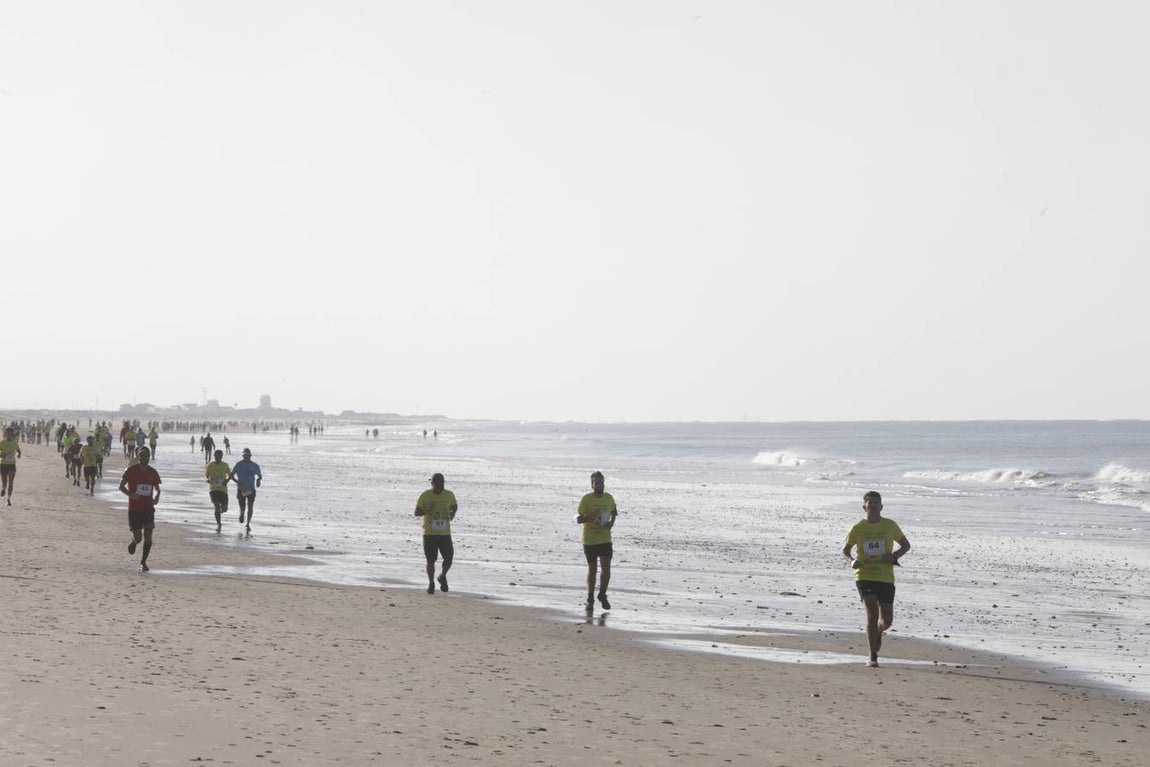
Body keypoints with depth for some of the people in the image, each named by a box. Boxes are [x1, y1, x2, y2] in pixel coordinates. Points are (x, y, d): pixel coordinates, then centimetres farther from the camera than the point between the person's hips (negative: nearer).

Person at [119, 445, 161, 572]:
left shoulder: (153, 473, 5)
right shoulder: (130, 471, -5)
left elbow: (157, 489, 16)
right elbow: (121, 486, -2)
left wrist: (156, 497, -6)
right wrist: (131, 494, -20)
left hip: (148, 508, 2)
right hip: (134, 508, -2)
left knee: (148, 538, -5)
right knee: (138, 537, -5)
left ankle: (143, 562, 8)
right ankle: (134, 542, 32)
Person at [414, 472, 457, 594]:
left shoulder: (449, 495, 3)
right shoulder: (425, 496, -5)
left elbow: (454, 506, 22)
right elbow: (416, 512, -3)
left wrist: (452, 513, -2)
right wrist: (426, 510, -24)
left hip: (445, 533, 2)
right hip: (429, 534, -2)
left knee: (449, 559, -3)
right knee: (430, 561, 2)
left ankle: (442, 576, 25)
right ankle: (431, 584, 17)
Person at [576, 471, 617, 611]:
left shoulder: (609, 498, 3)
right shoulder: (586, 499, -9)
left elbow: (614, 511, 23)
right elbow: (578, 519, -9)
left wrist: (612, 522, 4)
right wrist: (589, 517, -27)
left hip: (605, 540, 2)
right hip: (589, 540, -2)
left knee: (606, 569, -6)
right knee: (592, 569, 5)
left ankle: (602, 595, 16)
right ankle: (590, 599, 20)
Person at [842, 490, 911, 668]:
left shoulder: (890, 526, 2)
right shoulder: (858, 528, 1)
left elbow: (906, 545, 13)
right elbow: (845, 549, 13)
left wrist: (894, 556, -8)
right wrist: (851, 561, -10)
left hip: (886, 578, 2)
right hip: (864, 576, -2)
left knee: (887, 620, 6)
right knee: (872, 614, -17)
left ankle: (878, 633, 44)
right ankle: (873, 656, -10)